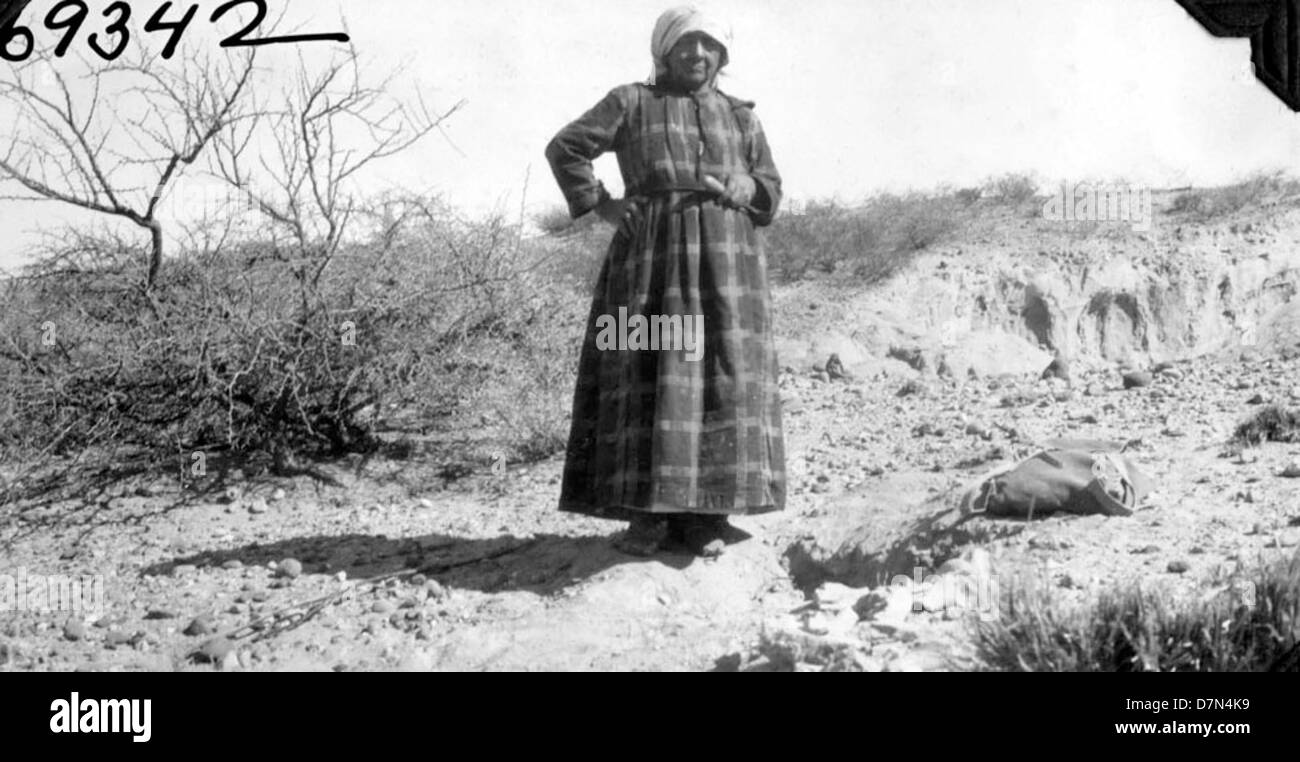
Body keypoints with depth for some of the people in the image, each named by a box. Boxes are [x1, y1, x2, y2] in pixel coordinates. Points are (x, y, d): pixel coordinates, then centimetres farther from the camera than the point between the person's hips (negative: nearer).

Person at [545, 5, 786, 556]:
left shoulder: (741, 117, 18)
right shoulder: (631, 102, 9)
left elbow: (770, 189, 16)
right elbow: (564, 148, 6)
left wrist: (741, 189, -5)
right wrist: (600, 205, -4)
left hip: (726, 260, 2)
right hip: (652, 255, -2)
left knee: (723, 379, -5)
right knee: (648, 378, -8)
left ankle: (706, 515, -1)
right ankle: (648, 514, -4)